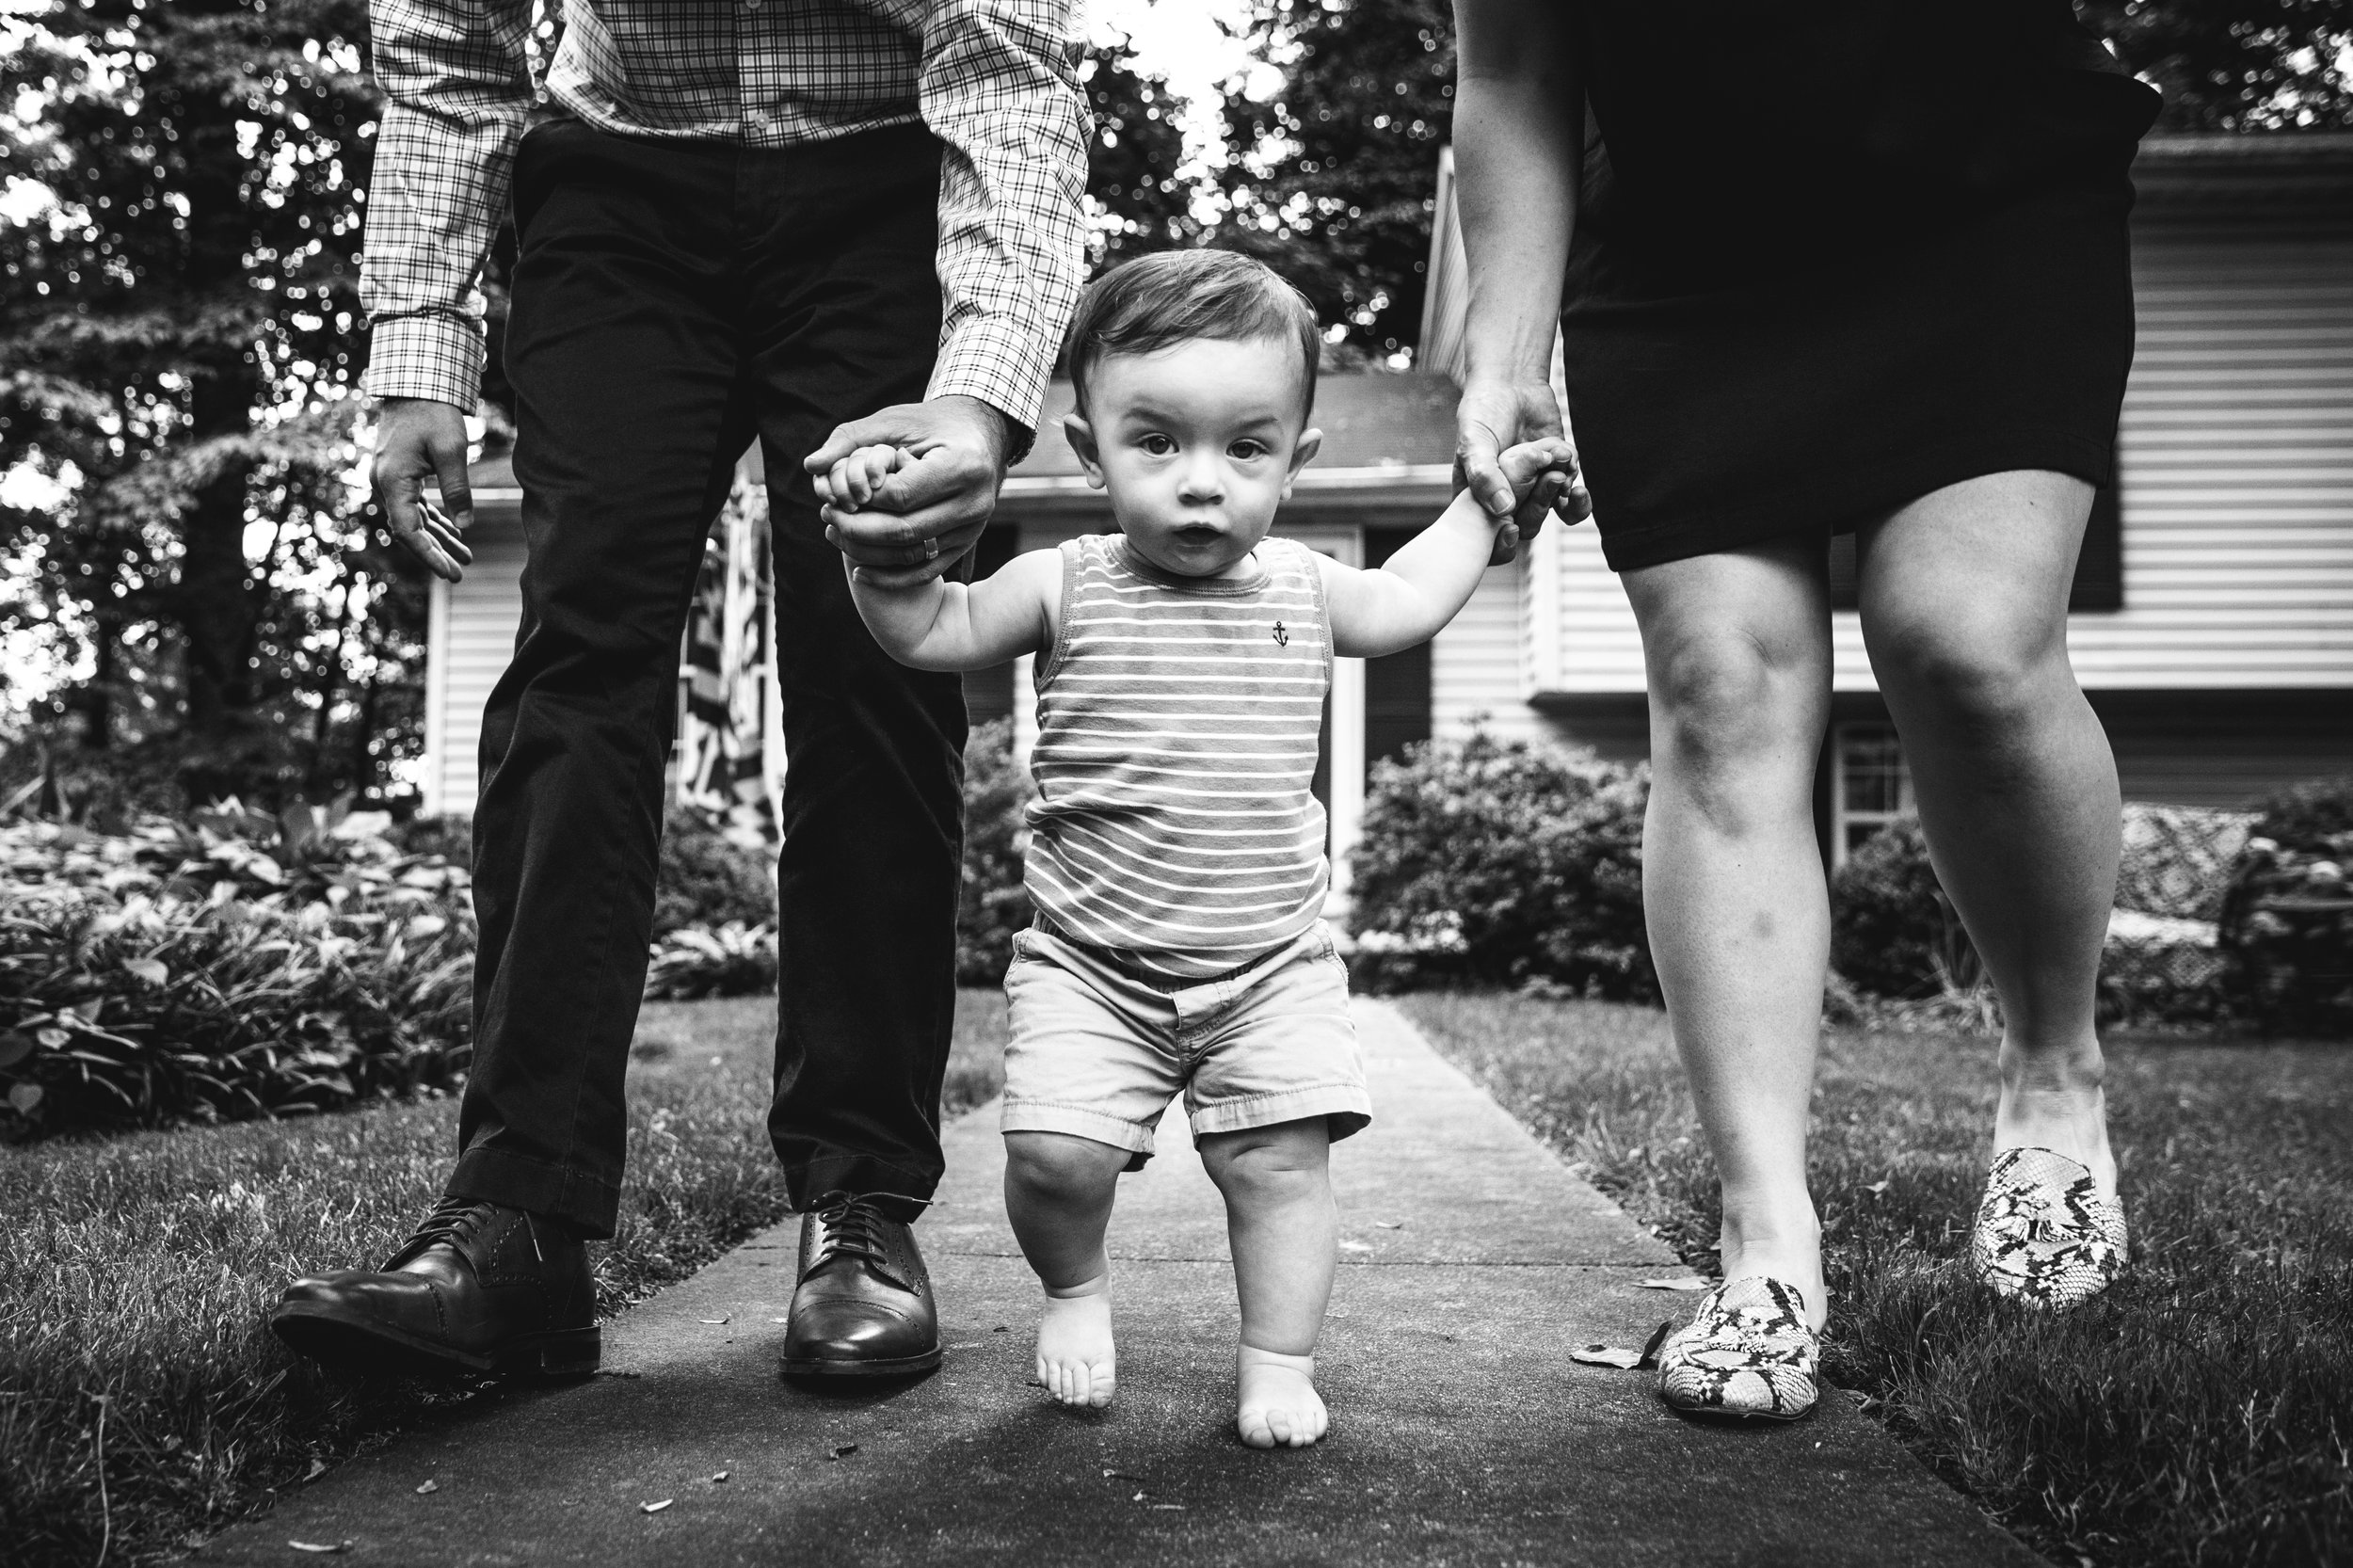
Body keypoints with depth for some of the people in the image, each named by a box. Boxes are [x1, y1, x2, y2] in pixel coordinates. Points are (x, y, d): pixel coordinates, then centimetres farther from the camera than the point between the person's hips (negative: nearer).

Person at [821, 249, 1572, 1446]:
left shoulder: (1301, 588, 4)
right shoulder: (1067, 587, -4)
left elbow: (1402, 604, 24)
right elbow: (931, 631, -1)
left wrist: (1488, 499, 25)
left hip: (1274, 965, 2)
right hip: (1090, 964, -1)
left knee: (1281, 1160, -5)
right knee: (1055, 1154, -11)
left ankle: (1279, 1368, 12)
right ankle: (1074, 1290, 21)